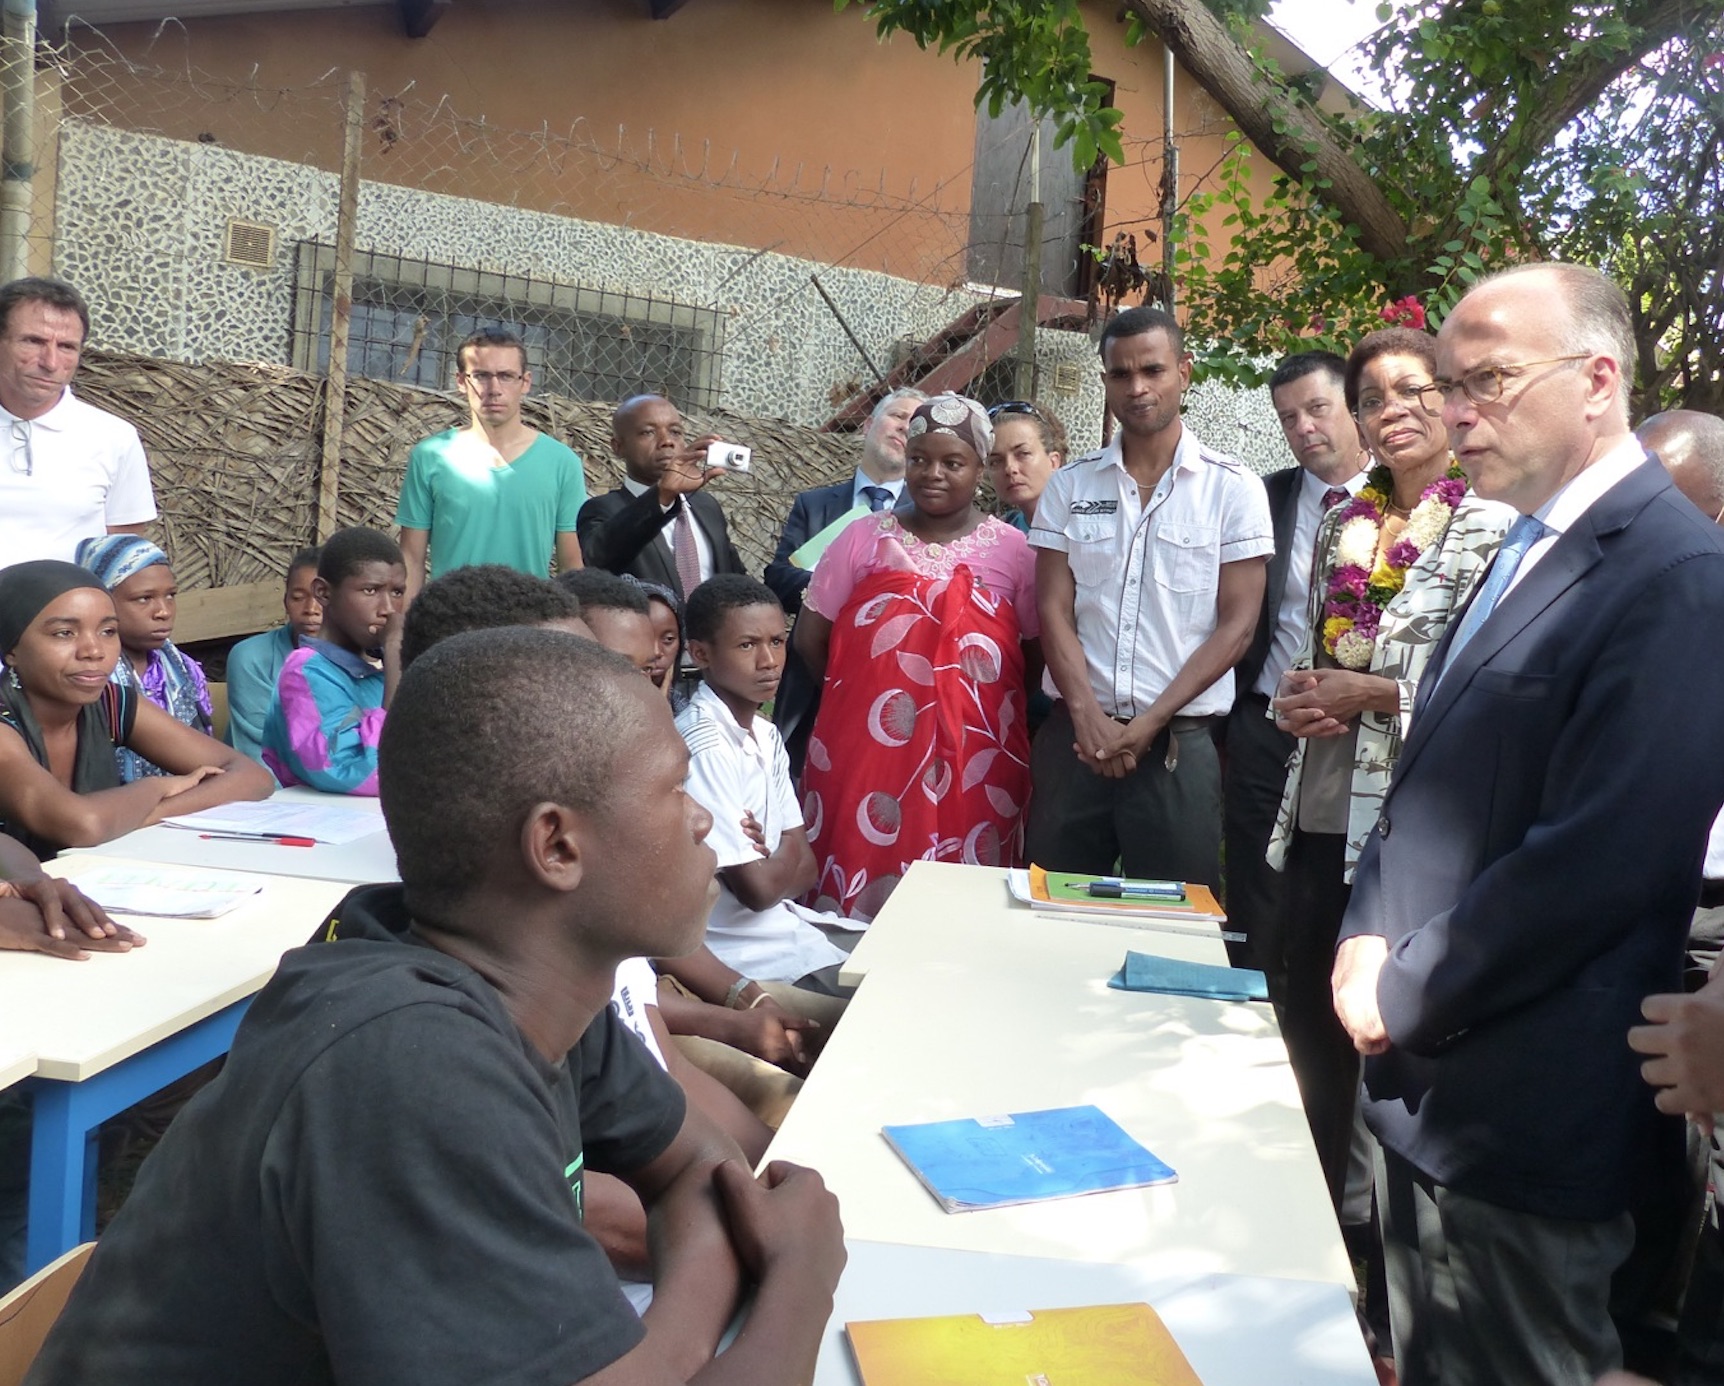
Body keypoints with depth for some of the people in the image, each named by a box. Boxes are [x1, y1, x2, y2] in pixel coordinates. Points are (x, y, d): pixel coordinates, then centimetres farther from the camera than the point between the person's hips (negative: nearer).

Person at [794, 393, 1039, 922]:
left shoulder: (1011, 550, 3)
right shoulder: (866, 537, 4)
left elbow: (1040, 651, 5)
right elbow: (810, 638, 8)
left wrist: (961, 702, 2)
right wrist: (862, 697, 10)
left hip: (972, 766, 0)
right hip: (866, 755, 1)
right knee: (857, 905, 6)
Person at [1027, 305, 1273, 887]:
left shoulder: (1233, 489, 2)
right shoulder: (1070, 485, 8)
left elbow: (1236, 625, -3)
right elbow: (1054, 610, 3)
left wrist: (1150, 722, -10)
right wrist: (1089, 719, -10)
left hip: (1179, 742, -2)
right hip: (1076, 735, 2)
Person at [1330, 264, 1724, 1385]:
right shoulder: (1525, 553, 12)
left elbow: (1597, 864, -24)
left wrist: (1401, 993, -14)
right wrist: (1367, 943, 1)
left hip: (1522, 1119, -8)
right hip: (1424, 1081, 8)